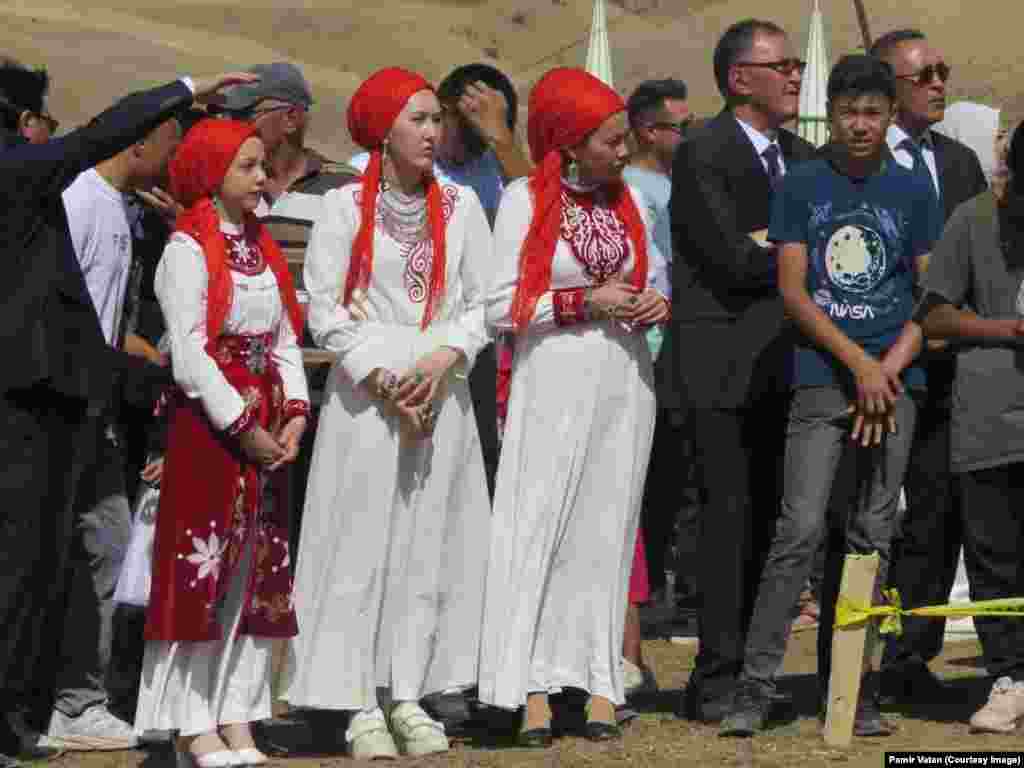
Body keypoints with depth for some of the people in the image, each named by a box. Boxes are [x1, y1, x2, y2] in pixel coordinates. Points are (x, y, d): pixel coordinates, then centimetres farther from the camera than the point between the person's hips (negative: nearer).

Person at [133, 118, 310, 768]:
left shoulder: (264, 247, 15)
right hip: (207, 423, -7)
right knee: (202, 565, -5)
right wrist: (242, 426, -14)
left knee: (258, 570, 6)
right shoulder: (189, 249, -7)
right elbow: (189, 352, -13)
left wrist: (295, 411, -1)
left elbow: (285, 340, 14)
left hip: (266, 427, 7)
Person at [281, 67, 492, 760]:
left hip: (442, 394, 3)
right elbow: (325, 311, -3)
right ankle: (362, 705, -1)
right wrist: (383, 381, -11)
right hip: (364, 395, -3)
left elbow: (485, 302, 6)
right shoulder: (345, 207, 0)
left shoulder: (460, 205, 9)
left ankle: (409, 697, 6)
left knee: (428, 545, 2)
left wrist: (443, 361, -10)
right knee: (361, 543, -4)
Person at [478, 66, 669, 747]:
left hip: (625, 377, 5)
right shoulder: (525, 201, -3)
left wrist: (658, 304, 0)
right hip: (554, 381, -5)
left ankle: (599, 680, 6)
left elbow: (650, 278, 23)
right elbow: (502, 307, -7)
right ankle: (533, 688, -5)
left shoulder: (628, 200, 12)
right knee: (540, 525, -6)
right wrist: (587, 301, -13)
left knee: (607, 527, 3)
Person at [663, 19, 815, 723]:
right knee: (730, 519, -7)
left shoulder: (801, 157, 16)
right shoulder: (703, 153, -8)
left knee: (766, 520, 7)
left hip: (783, 366, 7)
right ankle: (718, 680, -4)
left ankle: (750, 673, 12)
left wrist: (771, 244, -6)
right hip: (723, 365, -7)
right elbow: (736, 260, -16)